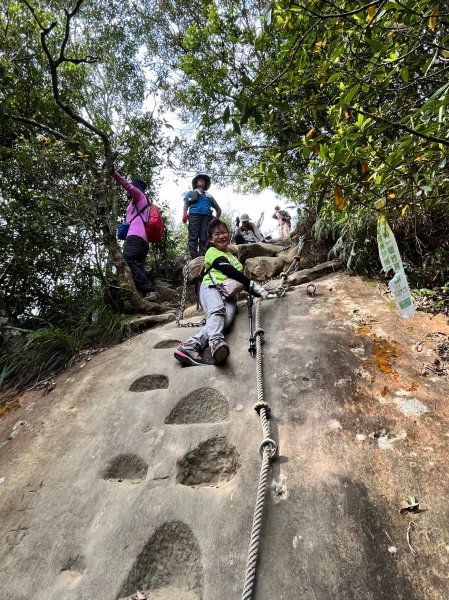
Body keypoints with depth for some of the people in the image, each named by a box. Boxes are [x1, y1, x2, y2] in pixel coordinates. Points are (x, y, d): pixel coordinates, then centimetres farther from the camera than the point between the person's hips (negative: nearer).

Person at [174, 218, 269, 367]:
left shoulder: (234, 258, 37)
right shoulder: (212, 251, 13)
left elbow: (242, 279, 30)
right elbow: (229, 271, -3)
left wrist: (258, 291, 13)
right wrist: (253, 285, -10)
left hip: (229, 295, 4)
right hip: (211, 287, -3)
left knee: (226, 319, -32)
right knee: (217, 310, -39)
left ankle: (191, 345, -52)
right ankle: (216, 341, -66)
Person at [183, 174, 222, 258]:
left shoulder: (209, 196, 33)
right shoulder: (191, 193, 28)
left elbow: (218, 209, 30)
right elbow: (186, 203, 12)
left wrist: (217, 219, 10)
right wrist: (185, 214, -8)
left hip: (206, 216, 2)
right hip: (194, 214, -2)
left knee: (204, 239, -11)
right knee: (193, 237, -15)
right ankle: (194, 258, -24)